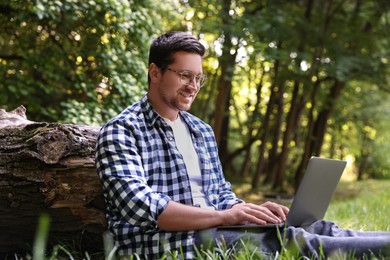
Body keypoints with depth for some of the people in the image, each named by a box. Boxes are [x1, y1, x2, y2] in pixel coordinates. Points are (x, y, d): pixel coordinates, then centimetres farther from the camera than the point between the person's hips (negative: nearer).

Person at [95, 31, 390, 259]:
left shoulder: (202, 131, 19)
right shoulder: (122, 131, -6)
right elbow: (140, 207, -19)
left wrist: (249, 210, -4)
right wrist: (224, 216, -23)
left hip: (210, 232, 8)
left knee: (314, 227, -15)